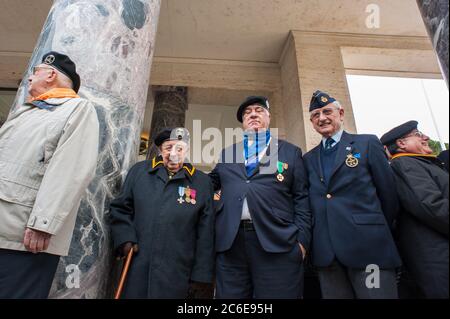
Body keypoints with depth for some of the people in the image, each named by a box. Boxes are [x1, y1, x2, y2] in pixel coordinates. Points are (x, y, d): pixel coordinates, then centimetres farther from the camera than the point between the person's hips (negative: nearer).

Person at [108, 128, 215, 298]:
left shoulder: (202, 182, -1)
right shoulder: (139, 171, 4)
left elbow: (205, 235, -1)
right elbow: (119, 209, 10)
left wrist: (201, 275, -2)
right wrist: (125, 239, -5)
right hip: (136, 270, 2)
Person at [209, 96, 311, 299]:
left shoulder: (291, 152, 12)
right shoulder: (227, 153, 19)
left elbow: (302, 198, 5)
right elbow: (209, 185, 28)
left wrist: (301, 240, -4)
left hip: (278, 244, -2)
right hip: (230, 244, 3)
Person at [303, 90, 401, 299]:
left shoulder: (367, 143, 3)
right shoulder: (308, 158, 13)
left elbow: (388, 193, 3)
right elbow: (310, 200, 12)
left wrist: (378, 234, 8)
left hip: (368, 247, -3)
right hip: (325, 252, 3)